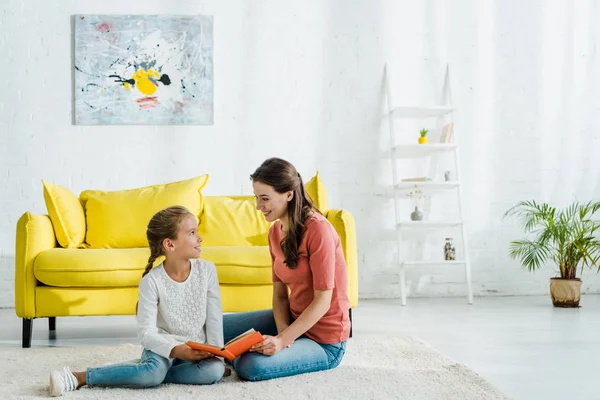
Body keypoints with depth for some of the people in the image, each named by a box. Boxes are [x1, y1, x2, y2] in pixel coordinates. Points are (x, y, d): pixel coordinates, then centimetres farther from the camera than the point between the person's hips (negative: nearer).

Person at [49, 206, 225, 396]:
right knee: (154, 370, -38)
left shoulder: (207, 270, -5)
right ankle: (78, 377, -28)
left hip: (196, 351, 4)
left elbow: (214, 319, -2)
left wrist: (215, 353, -14)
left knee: (215, 369, -31)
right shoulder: (152, 281, -14)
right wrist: (177, 350, -36)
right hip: (163, 347, -4)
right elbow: (146, 332, -20)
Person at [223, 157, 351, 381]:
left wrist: (283, 340, -29)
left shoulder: (318, 230, -23)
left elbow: (322, 300, -23)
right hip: (293, 320, 8)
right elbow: (280, 293, 3)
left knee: (251, 366, -28)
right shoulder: (276, 231, 2)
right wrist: (283, 331, -17)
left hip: (323, 339, -8)